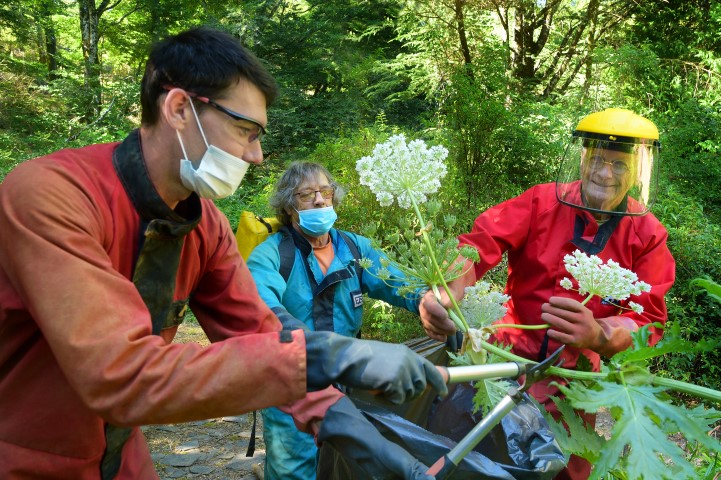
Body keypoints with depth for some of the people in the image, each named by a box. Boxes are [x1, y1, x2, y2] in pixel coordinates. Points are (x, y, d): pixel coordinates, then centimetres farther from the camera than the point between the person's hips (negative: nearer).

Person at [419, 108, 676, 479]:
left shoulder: (647, 235, -5)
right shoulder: (542, 202, -10)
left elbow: (648, 319, -13)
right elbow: (480, 243, -23)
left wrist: (596, 335, -36)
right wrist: (448, 293, -45)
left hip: (574, 375, 2)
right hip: (510, 351, -1)